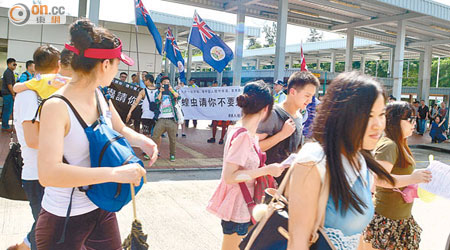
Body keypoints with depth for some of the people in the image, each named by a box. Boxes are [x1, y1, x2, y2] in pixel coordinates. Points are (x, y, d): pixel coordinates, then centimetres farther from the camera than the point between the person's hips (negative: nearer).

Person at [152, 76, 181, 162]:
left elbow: (178, 97, -6)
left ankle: (172, 155, 18)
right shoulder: (157, 92, 14)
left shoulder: (172, 92, 14)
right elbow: (157, 101, -5)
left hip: (172, 119, 0)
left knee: (173, 139, 2)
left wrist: (171, 89, -9)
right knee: (155, 137, -6)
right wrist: (161, 91, -5)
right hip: (161, 119, 0)